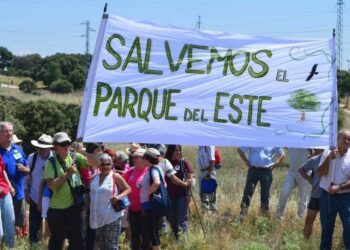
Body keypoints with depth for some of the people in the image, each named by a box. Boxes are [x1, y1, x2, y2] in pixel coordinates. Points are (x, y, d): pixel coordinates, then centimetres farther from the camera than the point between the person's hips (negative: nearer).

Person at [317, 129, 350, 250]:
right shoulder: (327, 153, 3)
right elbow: (320, 173, -6)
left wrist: (339, 188, -20)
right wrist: (329, 159, -17)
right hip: (327, 196, 2)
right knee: (326, 228, 12)